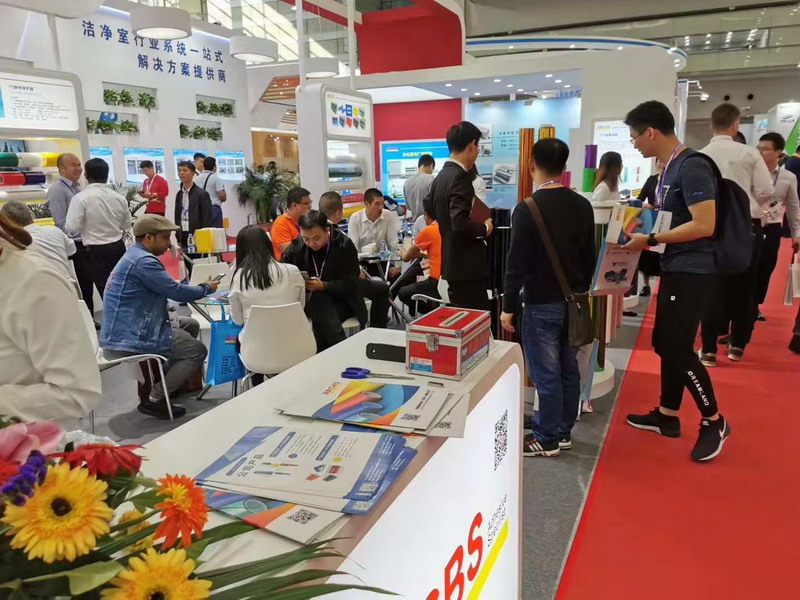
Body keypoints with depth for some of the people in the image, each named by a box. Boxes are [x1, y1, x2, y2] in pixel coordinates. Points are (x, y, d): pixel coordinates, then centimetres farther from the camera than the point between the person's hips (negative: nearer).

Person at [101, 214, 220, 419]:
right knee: (197, 350, 1)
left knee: (188, 326, 22)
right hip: (128, 344, -10)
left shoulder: (133, 257, 16)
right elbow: (177, 292, -16)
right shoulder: (143, 261, -17)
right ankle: (154, 400, -2)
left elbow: (169, 290, 20)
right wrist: (207, 288, 2)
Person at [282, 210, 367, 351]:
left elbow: (350, 283, -13)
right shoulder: (297, 245, -2)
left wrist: (323, 286, -29)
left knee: (322, 316, -33)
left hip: (342, 300, -3)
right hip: (311, 300, 3)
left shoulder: (345, 245, -11)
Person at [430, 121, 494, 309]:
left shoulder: (441, 176, 10)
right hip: (467, 266, -10)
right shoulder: (461, 177, -18)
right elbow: (460, 224, -29)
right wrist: (484, 228, -11)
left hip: (452, 263, 10)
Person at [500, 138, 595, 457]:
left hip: (542, 302, -6)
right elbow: (589, 256, 11)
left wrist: (508, 306, -7)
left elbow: (517, 263, -14)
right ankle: (563, 431, 25)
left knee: (546, 373, 1)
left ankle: (548, 438, 11)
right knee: (569, 369, 13)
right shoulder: (582, 205, 4)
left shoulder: (527, 209, -13)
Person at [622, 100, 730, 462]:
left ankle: (714, 422, 14)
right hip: (675, 268, 10)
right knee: (665, 342, 14)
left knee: (678, 348, -4)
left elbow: (704, 225, -25)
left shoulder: (691, 166, -19)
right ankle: (668, 416, 27)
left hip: (691, 270, -10)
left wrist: (650, 239, -21)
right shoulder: (670, 166, 11)